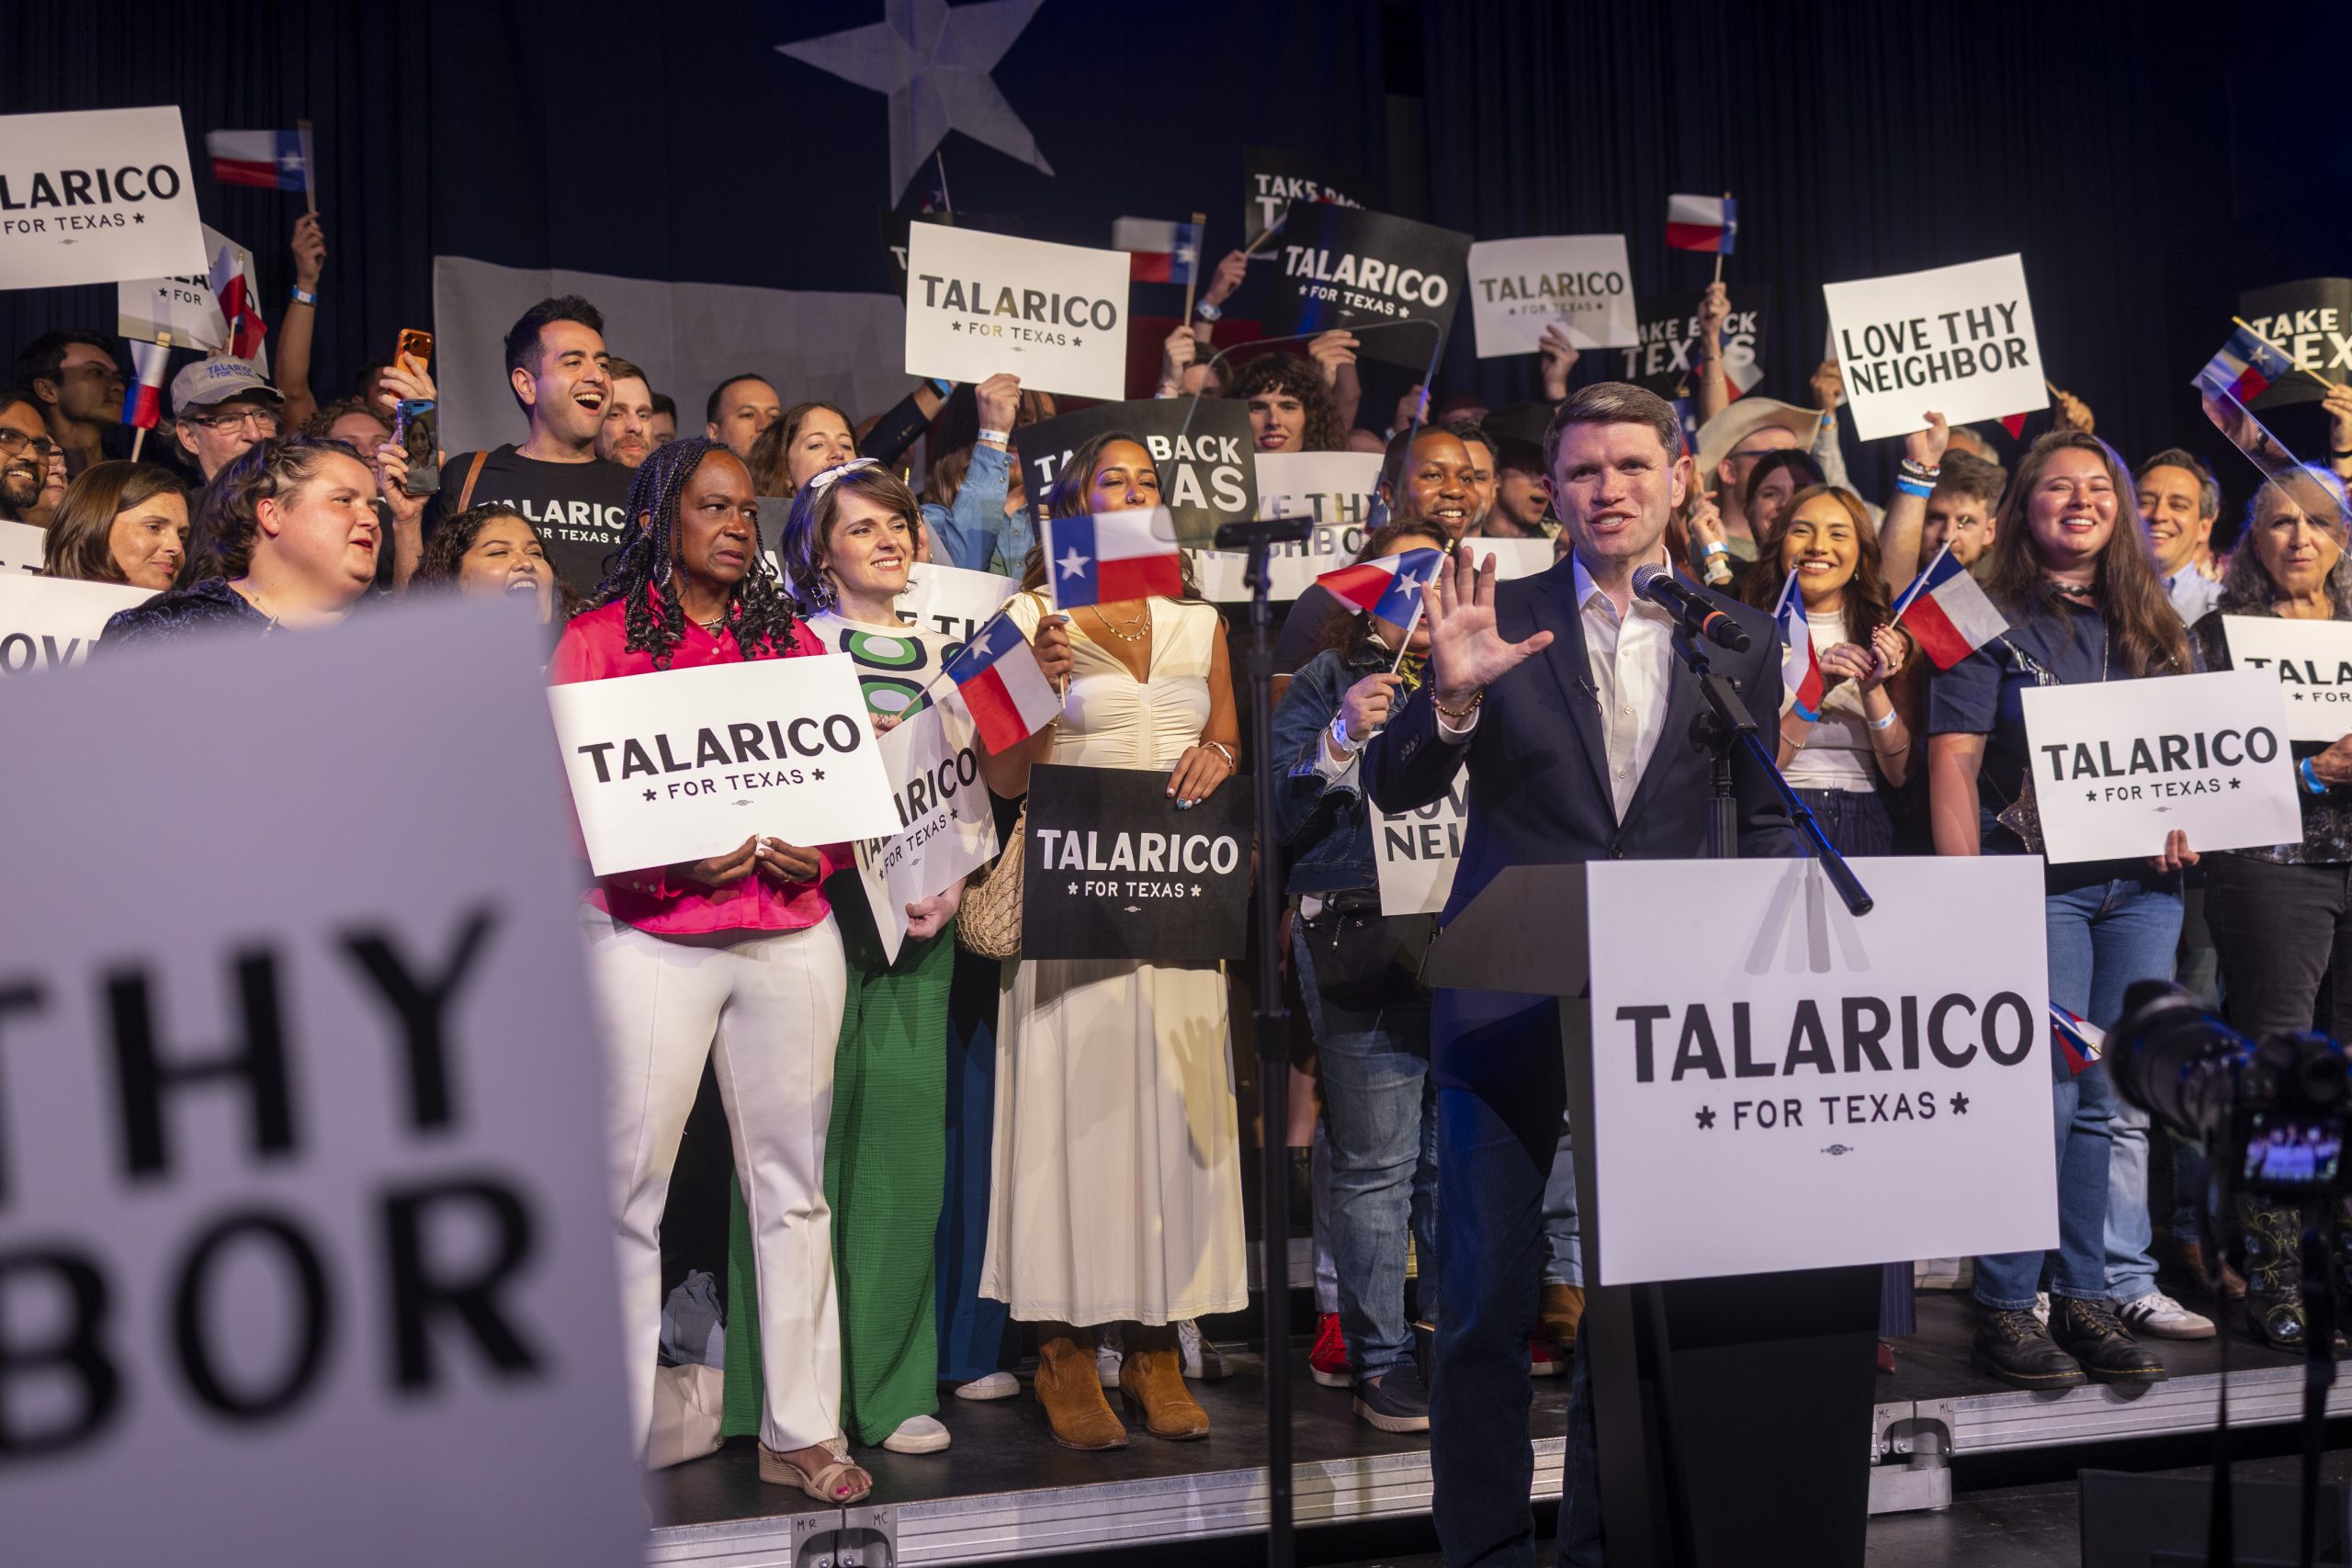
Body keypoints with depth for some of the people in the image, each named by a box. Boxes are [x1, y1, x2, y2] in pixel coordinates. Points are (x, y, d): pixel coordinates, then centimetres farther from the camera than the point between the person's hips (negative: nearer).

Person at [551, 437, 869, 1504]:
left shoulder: (791, 641, 14)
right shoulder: (599, 637, 3)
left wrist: (821, 852, -6)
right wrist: (672, 856, -18)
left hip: (793, 936, 4)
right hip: (650, 937, -4)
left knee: (792, 1182, 7)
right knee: (628, 1188, -2)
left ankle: (801, 1430, 17)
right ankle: (613, 1441, 10)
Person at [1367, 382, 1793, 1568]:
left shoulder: (1739, 637, 8)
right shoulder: (1499, 619, 2)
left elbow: (1761, 819, 14)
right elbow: (1393, 790, -2)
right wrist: (1453, 695, -20)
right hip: (1509, 993, -2)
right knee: (1487, 1289, 2)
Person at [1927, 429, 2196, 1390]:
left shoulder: (2150, 625, 17)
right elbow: (1953, 762, -6)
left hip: (2142, 887, 5)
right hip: (2037, 880, -5)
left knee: (2104, 1097, 6)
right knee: (2044, 1093, -9)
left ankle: (2084, 1299, 14)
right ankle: (2004, 1307, 1)